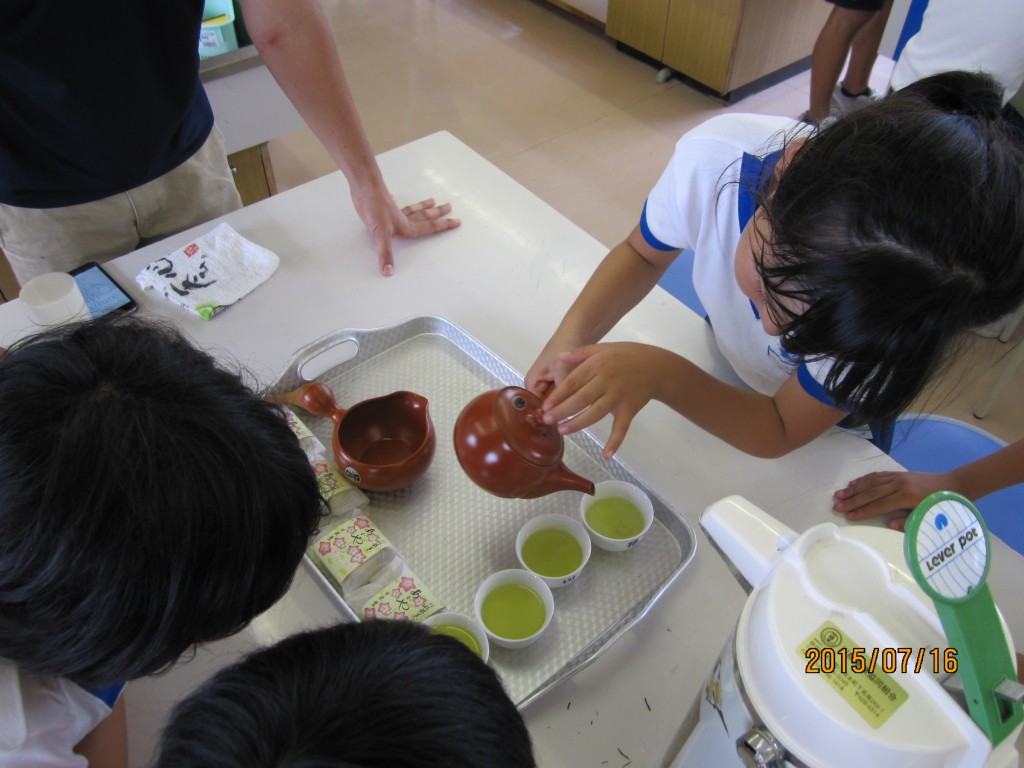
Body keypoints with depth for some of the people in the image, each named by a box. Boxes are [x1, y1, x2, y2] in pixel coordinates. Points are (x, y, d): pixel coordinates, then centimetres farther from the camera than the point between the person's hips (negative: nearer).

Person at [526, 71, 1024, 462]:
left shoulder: (905, 315, -43)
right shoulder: (716, 156, -40)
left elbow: (781, 432, -31)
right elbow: (643, 252, -18)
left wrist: (661, 376, -49)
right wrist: (572, 335, -37)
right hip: (721, 363, 2)